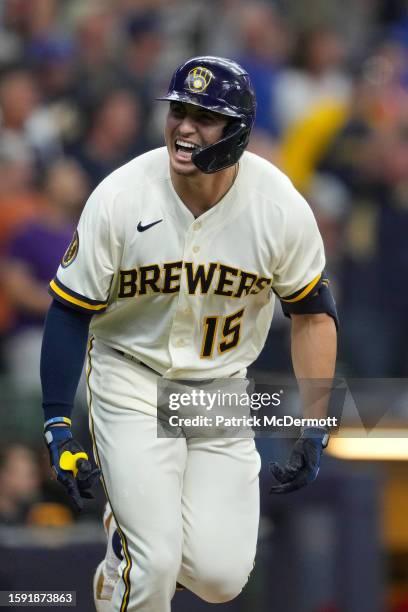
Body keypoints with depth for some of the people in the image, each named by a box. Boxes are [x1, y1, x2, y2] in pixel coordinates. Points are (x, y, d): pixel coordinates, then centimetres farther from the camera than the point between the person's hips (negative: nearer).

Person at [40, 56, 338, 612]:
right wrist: (57, 425, -14)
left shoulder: (281, 207, -15)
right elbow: (70, 310, -9)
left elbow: (312, 314, 0)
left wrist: (314, 431, -3)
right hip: (132, 380, -2)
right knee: (153, 566, -14)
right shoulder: (120, 197, -19)